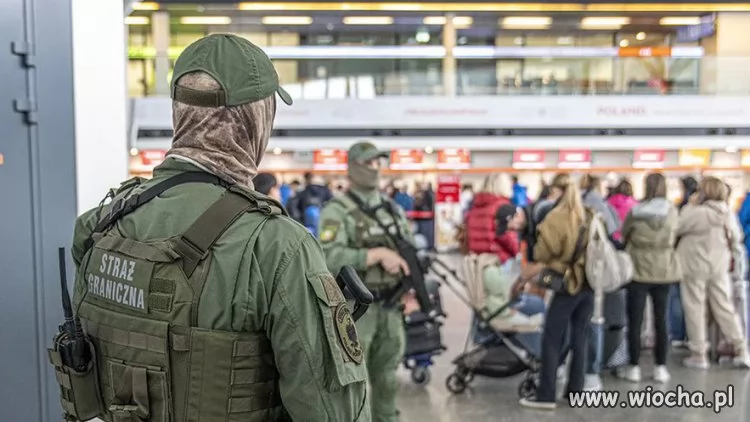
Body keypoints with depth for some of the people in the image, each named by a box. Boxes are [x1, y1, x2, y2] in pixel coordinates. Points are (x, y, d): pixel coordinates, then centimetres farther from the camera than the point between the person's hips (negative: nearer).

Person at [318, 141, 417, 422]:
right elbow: (329, 258, -24)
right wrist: (378, 254, -23)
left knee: (387, 382, 17)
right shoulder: (337, 212, -10)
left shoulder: (394, 210, 12)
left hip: (391, 308, 6)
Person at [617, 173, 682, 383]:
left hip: (638, 270, -2)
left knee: (635, 320, 4)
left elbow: (623, 236, 5)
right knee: (660, 319, 8)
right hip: (663, 270, 2)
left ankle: (634, 367, 9)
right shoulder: (672, 211, -4)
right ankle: (661, 367, 12)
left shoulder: (635, 211, -9)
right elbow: (673, 239, 9)